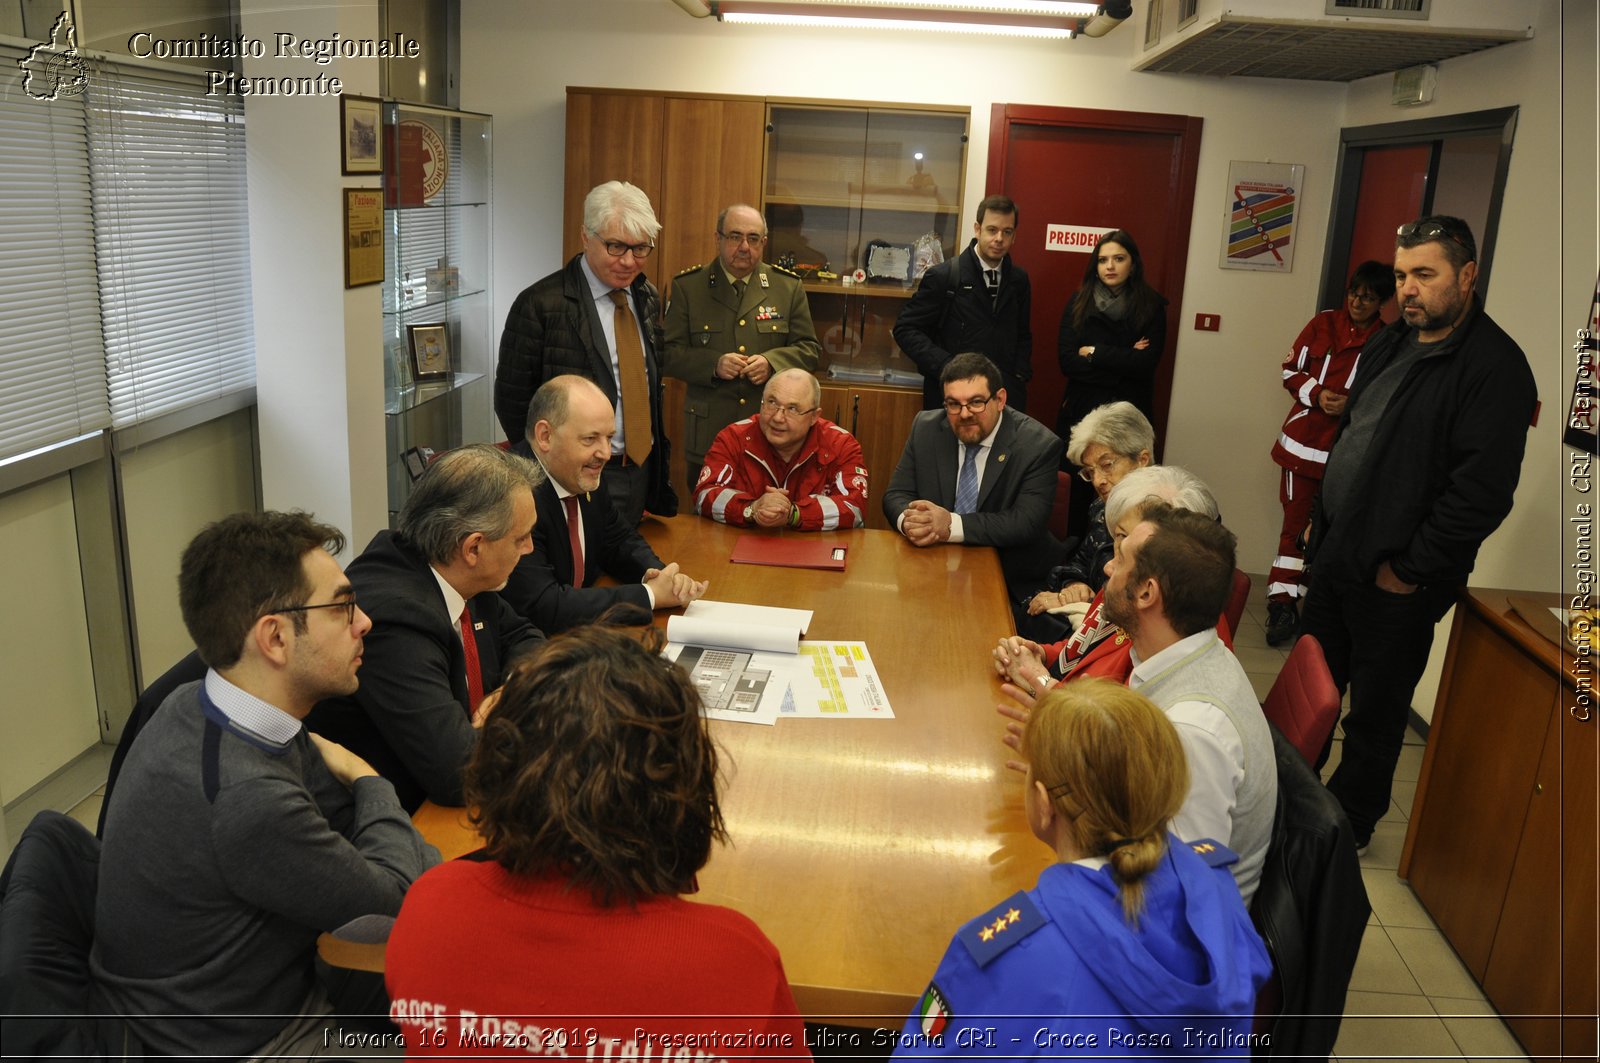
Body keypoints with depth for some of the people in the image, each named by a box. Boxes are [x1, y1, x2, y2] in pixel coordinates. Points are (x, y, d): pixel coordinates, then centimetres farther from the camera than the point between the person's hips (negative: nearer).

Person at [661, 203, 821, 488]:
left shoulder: (789, 287, 7)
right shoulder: (687, 286, 4)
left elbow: (809, 349, 7)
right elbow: (668, 354, 2)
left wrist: (772, 362, -13)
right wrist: (714, 364, -16)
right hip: (708, 435, 0)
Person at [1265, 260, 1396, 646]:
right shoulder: (1323, 323, 4)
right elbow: (1291, 370, 7)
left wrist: (1353, 404, -17)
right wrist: (1316, 394, -10)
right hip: (1304, 440, 2)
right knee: (1296, 523, 5)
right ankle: (1283, 603, 11)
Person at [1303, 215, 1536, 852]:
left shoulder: (1494, 367, -17)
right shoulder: (1390, 344, 9)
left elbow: (1483, 491, -23)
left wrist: (1408, 571, -18)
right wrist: (1322, 524, 11)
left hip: (1396, 583, -8)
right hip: (1335, 555, 8)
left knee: (1376, 710, 8)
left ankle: (1348, 823, 26)